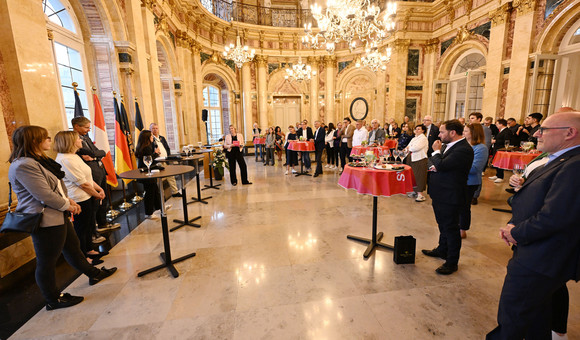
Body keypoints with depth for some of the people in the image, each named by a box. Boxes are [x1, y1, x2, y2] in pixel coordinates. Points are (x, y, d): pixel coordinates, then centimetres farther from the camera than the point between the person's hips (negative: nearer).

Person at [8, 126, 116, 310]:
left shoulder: (38, 160, 11)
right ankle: (53, 300, 23)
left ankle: (93, 274, 38)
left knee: (72, 247, 21)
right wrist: (67, 205, -10)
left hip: (57, 216, 10)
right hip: (45, 220, -10)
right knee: (47, 261, 6)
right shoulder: (23, 166, -22)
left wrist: (69, 200, 4)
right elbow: (44, 195, -24)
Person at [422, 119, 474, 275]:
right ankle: (442, 250, 42)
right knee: (443, 225, 23)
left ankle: (452, 262, 19)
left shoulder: (463, 149, -20)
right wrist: (433, 165, -9)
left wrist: (436, 151, -10)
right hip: (440, 194, 9)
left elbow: (442, 165, -29)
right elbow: (433, 162, 16)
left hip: (449, 197, -9)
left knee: (451, 228, 4)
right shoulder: (448, 145, 10)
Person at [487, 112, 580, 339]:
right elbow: (532, 201, 14)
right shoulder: (556, 161, 10)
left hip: (537, 264, -10)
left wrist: (517, 233, -14)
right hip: (539, 257, 10)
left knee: (511, 322, 6)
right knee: (537, 315, 28)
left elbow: (554, 216, -28)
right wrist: (513, 225, -1)